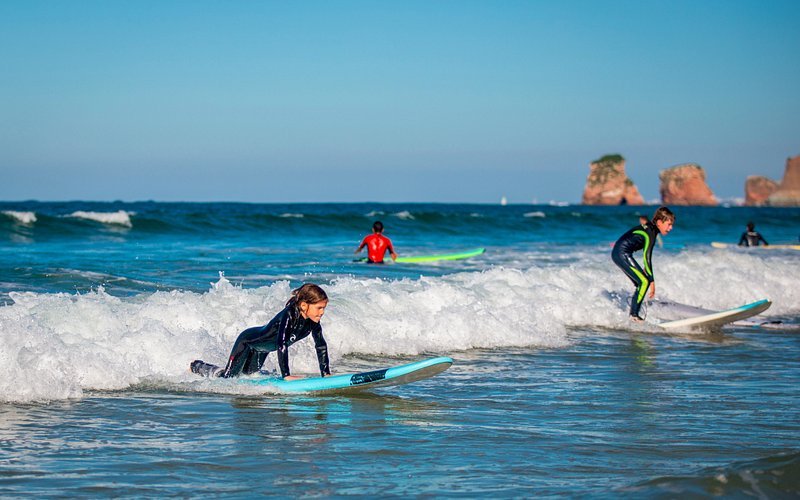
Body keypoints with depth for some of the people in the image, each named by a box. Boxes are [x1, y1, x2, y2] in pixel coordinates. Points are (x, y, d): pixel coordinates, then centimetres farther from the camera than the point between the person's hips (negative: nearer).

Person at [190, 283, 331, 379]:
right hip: (247, 341, -8)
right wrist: (286, 375, -48)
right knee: (227, 377, -2)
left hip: (262, 347, 8)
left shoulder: (312, 321, -19)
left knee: (248, 373, 23)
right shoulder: (289, 315, -40)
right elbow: (281, 345, -46)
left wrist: (326, 374, -15)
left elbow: (321, 346, -10)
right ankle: (197, 366, 25)